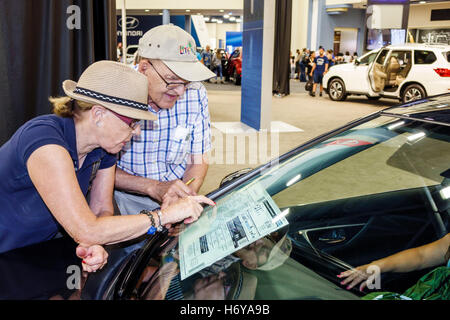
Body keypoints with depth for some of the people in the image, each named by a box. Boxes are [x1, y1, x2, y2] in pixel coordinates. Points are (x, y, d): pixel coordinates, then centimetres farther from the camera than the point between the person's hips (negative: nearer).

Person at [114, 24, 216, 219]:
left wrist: (186, 195, -19)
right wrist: (155, 187, -26)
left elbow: (198, 162, 1)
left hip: (177, 189, 4)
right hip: (125, 194, -4)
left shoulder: (195, 94, -7)